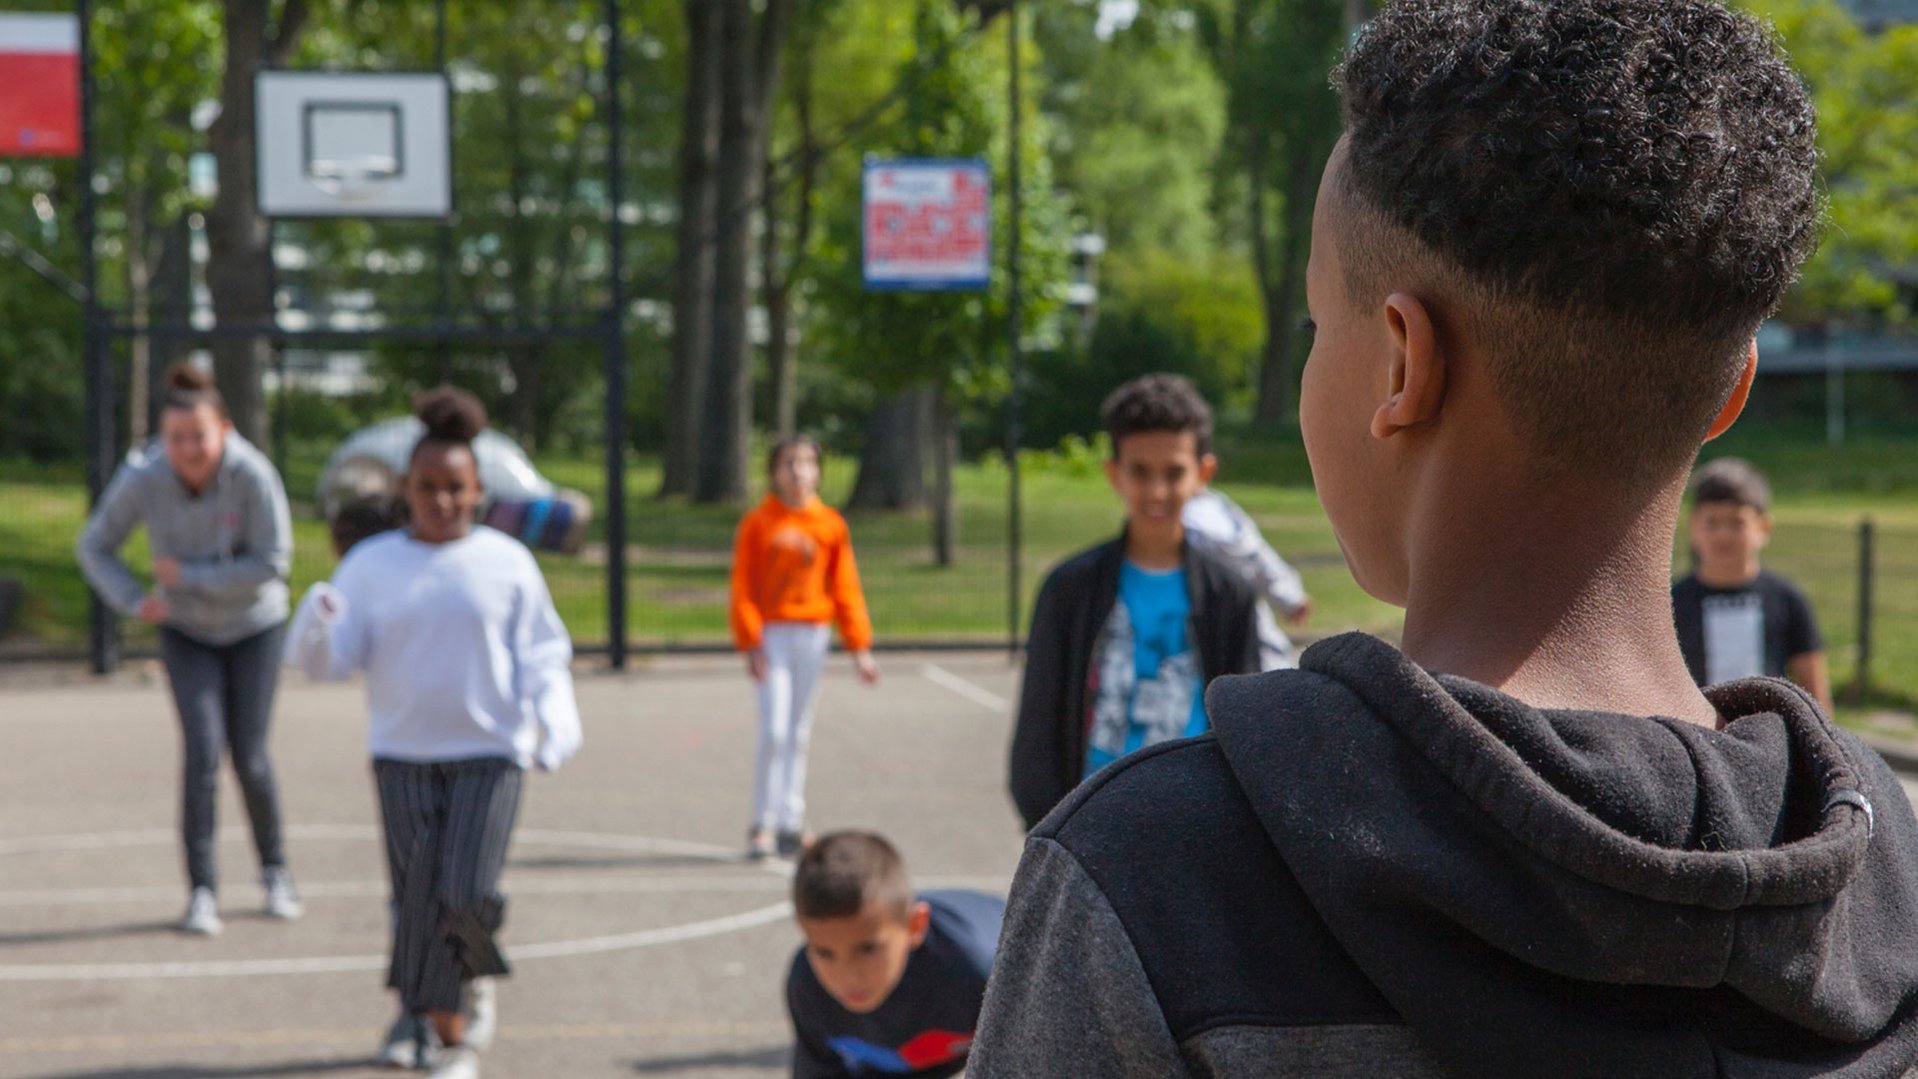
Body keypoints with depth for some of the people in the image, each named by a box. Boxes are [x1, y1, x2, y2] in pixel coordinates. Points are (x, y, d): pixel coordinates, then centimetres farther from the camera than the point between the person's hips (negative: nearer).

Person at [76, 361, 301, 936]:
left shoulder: (252, 474, -28)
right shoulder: (143, 480, -22)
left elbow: (274, 562, -24)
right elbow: (94, 547, -7)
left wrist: (188, 576, -24)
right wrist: (135, 600, -21)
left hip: (253, 628, -1)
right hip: (187, 633, 1)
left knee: (250, 756, -1)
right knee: (203, 753, -12)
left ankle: (274, 868, 24)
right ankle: (202, 892, -5)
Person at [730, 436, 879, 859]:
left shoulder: (832, 525, 6)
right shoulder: (757, 524, 0)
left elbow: (845, 587, 8)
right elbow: (742, 587, -2)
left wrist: (859, 647, 4)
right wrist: (751, 643, -12)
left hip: (812, 635, 3)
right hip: (772, 635, -2)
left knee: (798, 734, 8)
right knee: (773, 732, -9)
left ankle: (791, 824, 13)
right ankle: (763, 824, 0)